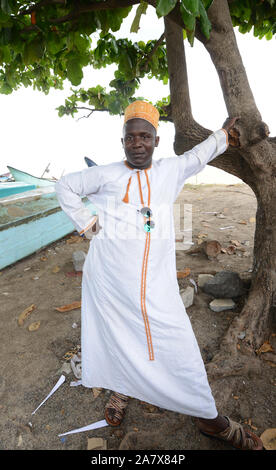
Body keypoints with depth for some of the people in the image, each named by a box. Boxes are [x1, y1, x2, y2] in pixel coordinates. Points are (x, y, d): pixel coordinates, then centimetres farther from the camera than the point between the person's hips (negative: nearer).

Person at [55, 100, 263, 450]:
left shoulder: (170, 171, 7)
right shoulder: (106, 174, 1)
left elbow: (197, 156, 27)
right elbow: (65, 186, 14)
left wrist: (223, 134, 41)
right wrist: (85, 222, 4)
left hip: (155, 286, 2)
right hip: (108, 283, -1)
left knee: (179, 347, 8)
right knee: (115, 340, 16)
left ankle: (209, 417, 34)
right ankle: (120, 390, 49)